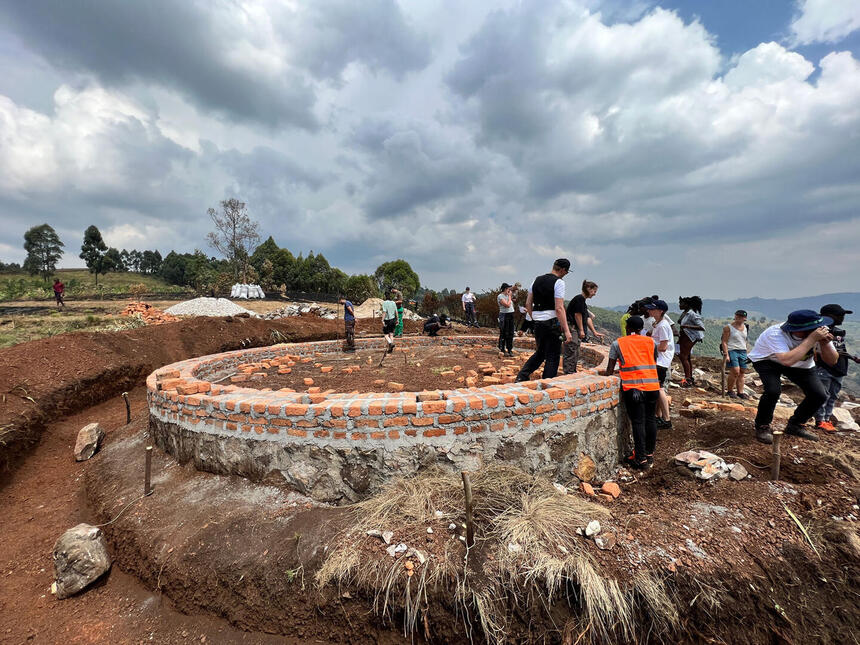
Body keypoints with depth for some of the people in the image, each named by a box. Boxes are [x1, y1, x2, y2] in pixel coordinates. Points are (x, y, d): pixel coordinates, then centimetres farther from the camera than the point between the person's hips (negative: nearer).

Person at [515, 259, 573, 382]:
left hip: (538, 322, 7)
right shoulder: (558, 282, -9)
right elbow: (559, 308, -17)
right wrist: (566, 330, -16)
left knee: (540, 353, 21)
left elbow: (528, 304, 13)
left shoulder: (537, 280, 11)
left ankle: (522, 376, 11)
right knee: (552, 357, 4)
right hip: (552, 323, -6)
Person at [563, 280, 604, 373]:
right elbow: (577, 314, -15)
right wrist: (581, 330, -13)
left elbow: (587, 318, 21)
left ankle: (573, 373, 21)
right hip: (572, 328, -11)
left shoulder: (583, 300, 20)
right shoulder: (579, 298, -10)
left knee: (575, 355, 14)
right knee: (571, 353, -10)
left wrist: (594, 332, 20)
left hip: (576, 330, 11)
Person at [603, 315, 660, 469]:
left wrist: (607, 373, 22)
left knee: (638, 422, 0)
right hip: (652, 385, 4)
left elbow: (609, 371, 2)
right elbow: (654, 364, 22)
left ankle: (641, 459, 4)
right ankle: (649, 455, 25)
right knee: (650, 419, 13)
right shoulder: (650, 342, 14)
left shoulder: (617, 344, 5)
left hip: (633, 387, -4)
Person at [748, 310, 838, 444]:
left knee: (820, 395, -8)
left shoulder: (820, 331, -20)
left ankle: (794, 425, 18)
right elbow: (787, 361, -51)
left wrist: (825, 343, -32)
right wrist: (812, 339, -47)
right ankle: (762, 426, -5)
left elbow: (832, 361, -13)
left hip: (801, 364, 6)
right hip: (767, 361, -5)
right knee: (773, 390, -30)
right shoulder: (775, 334, -38)